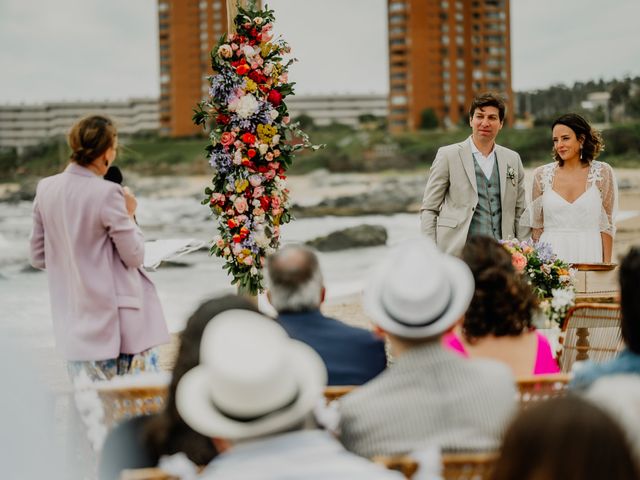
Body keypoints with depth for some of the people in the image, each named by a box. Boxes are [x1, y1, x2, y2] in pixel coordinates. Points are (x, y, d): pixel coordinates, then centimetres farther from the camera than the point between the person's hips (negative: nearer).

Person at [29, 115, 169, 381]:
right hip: (115, 316, -6)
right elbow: (134, 256, -9)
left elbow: (38, 256, 11)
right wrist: (129, 215, 3)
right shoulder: (107, 193, -15)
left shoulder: (46, 189, 2)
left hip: (74, 317, 6)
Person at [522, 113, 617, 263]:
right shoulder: (542, 174, 5)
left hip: (588, 255, -1)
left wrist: (606, 264, -2)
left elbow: (607, 225, 3)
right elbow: (536, 225, 10)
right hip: (550, 256, 1)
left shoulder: (602, 172, 2)